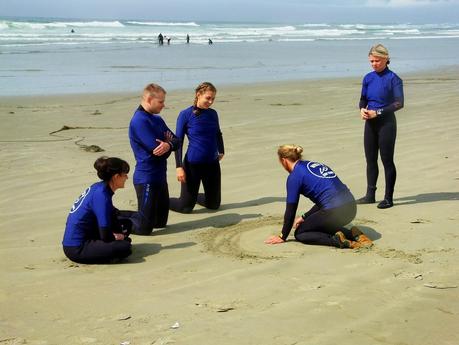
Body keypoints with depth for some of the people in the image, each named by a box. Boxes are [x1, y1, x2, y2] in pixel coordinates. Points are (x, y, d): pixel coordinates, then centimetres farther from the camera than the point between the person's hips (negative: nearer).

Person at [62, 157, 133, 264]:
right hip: (76, 249, -9)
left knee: (125, 224, 11)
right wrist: (116, 237, 0)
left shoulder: (99, 187, 5)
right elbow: (105, 236, -21)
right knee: (125, 247, -24)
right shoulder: (101, 195, -21)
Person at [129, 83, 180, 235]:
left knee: (160, 222, 18)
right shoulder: (139, 121, -18)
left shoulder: (157, 119, 12)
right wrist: (168, 145, -3)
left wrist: (168, 145, -16)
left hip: (160, 176, 9)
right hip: (147, 178, -9)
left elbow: (176, 141, 7)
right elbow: (157, 149, -23)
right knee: (144, 227, -4)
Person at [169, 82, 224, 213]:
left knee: (214, 204, 14)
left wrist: (221, 151, 24)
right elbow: (178, 142, -10)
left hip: (212, 163, 5)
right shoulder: (185, 115, -10)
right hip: (193, 164, -5)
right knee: (185, 207, 1)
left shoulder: (213, 114, 5)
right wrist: (179, 167, -15)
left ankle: (194, 196, 42)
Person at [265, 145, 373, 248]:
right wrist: (305, 217, 32)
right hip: (351, 208, 8)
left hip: (335, 212, -8)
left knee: (299, 233, 10)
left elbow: (291, 210, 3)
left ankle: (336, 240, -10)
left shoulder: (294, 177, -1)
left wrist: (283, 237, 14)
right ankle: (351, 234, 9)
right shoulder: (314, 165, 22)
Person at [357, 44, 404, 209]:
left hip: (386, 122, -6)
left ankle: (388, 198, 5)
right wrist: (362, 109, -6)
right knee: (370, 159, 10)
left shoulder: (393, 78, -9)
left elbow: (399, 103, -15)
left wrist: (377, 112, -18)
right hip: (370, 122, 6)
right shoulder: (368, 78, 8)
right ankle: (370, 195, 19)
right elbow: (363, 99, 16)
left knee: (387, 160, -1)